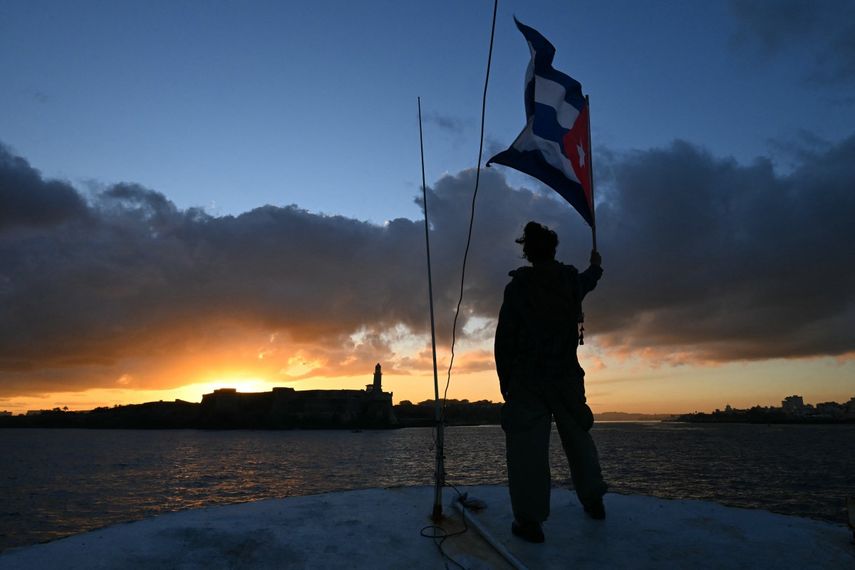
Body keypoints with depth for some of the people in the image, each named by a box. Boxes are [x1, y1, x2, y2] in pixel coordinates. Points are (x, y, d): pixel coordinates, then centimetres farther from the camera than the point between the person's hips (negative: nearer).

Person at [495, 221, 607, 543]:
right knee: (577, 437, 19)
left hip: (527, 380, -4)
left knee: (527, 445, -3)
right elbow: (588, 282, 31)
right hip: (567, 377, 4)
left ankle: (530, 520, -3)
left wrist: (504, 380, 2)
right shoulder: (572, 280, 4)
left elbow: (504, 338, -7)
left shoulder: (517, 286, -6)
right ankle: (594, 502, 31)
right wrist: (596, 266, 53)